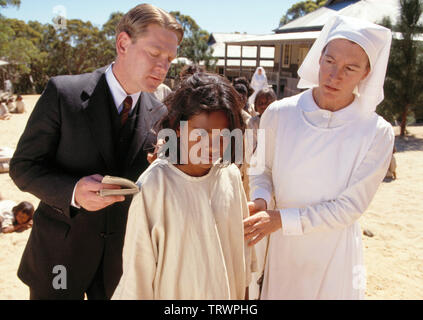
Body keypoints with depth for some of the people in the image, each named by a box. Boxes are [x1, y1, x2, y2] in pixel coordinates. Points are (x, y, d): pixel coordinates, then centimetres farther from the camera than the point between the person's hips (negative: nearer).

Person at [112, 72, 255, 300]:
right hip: (174, 293, -3)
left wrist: (241, 290, 9)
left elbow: (241, 238, 2)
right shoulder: (152, 186, -23)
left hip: (227, 292, 4)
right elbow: (138, 267, -15)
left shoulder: (230, 176, -10)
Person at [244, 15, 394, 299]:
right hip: (283, 248, 2)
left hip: (335, 257, -1)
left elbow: (350, 206, -14)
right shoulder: (279, 114, -10)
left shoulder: (377, 134, -14)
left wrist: (282, 219, -22)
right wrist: (260, 200, -17)